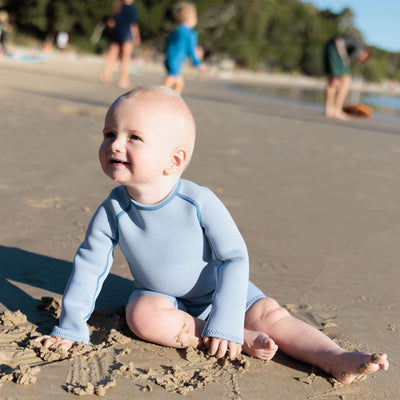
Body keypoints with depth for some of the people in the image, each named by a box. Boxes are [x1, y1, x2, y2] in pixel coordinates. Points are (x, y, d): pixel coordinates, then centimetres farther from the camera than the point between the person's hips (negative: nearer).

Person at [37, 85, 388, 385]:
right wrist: (70, 328, -6)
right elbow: (89, 265, -7)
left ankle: (338, 360, -18)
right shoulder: (112, 211, -18)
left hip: (218, 291, -1)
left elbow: (235, 258, -21)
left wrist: (225, 322, -27)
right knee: (142, 314, -30)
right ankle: (242, 341, -25)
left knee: (270, 313, -19)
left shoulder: (200, 202, -26)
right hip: (162, 299, 1)